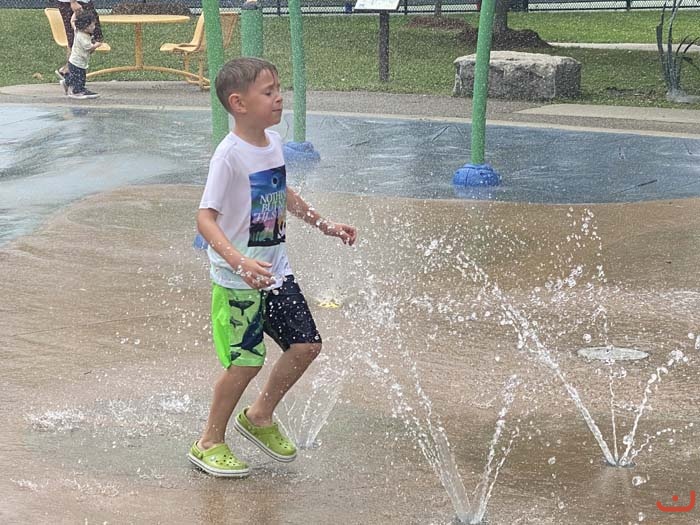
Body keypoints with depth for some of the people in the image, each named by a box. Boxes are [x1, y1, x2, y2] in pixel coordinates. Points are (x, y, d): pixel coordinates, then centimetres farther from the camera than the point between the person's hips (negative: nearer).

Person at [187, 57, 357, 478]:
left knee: (306, 345, 7)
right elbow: (206, 218, -26)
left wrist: (326, 226, 26)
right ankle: (209, 443, 16)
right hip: (238, 281, -8)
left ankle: (259, 416, 29)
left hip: (276, 270, 8)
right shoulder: (230, 155, -20)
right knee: (246, 360, -4)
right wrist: (239, 261, -39)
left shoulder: (274, 143, 5)